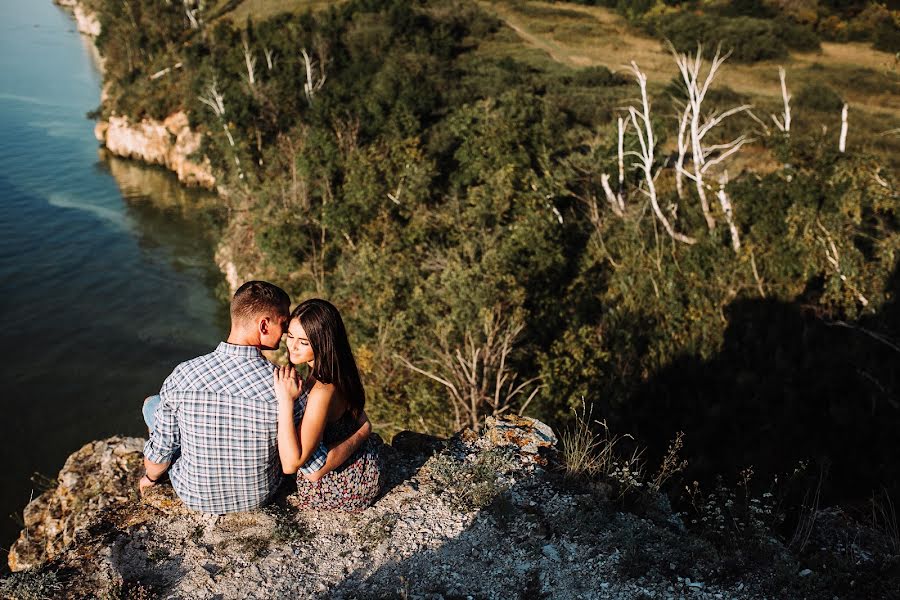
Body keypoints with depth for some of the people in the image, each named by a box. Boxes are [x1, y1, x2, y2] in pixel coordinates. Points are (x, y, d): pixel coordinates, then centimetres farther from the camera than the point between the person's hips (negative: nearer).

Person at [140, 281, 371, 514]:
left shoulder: (182, 377, -25)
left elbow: (159, 456, -13)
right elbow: (316, 470, -20)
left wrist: (150, 477, 11)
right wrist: (361, 433, -4)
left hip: (195, 497, 0)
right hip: (258, 496, 1)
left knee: (153, 403, 22)